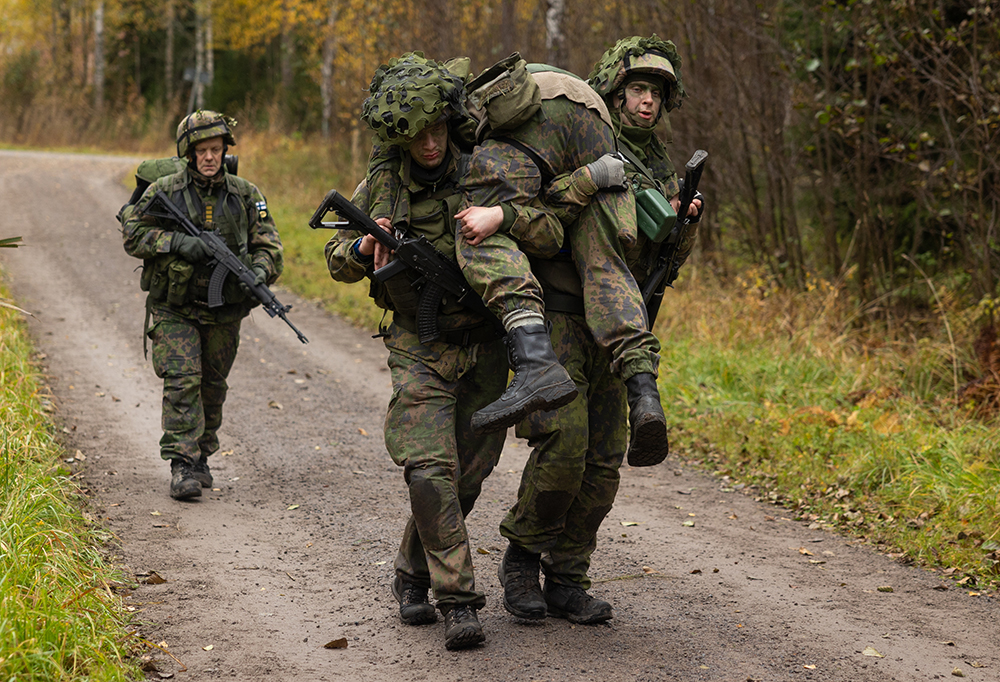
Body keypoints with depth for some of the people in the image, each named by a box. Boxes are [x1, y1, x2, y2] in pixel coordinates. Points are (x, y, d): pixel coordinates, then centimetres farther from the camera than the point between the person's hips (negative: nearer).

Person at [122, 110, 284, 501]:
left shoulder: (245, 195, 2)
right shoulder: (165, 191, -3)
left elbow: (269, 245, 1)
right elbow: (132, 234, -5)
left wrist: (259, 271, -22)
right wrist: (178, 242, -20)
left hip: (223, 312, 3)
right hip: (174, 309, -3)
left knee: (212, 388, 13)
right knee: (182, 381, -14)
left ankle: (201, 457, 30)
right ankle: (182, 466, -14)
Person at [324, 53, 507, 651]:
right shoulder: (382, 183, -3)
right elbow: (338, 262, 8)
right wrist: (365, 247, -14)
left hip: (484, 349, 0)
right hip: (420, 348, 0)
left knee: (466, 475, 8)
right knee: (429, 471, -17)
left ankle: (413, 574, 30)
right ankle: (459, 600, -11)